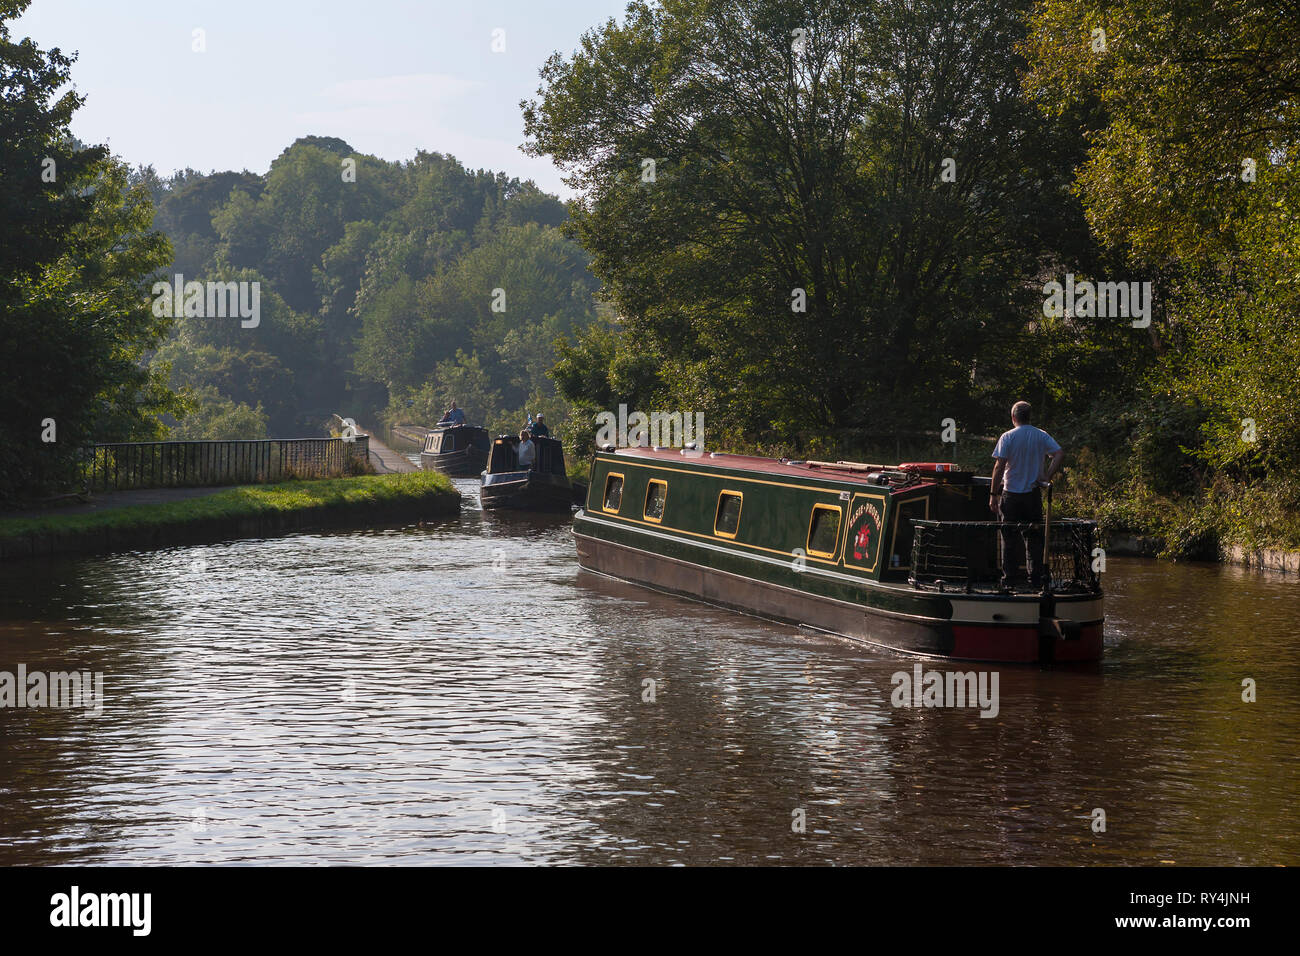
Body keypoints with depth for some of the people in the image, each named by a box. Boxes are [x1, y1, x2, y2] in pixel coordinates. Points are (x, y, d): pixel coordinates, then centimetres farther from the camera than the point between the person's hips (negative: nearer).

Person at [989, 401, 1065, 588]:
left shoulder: (1007, 437, -7)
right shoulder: (1042, 436, 3)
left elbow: (999, 466, -12)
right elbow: (1060, 455, -9)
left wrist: (993, 494, -9)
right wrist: (1047, 477, -5)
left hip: (1011, 494, -3)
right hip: (1034, 494, 3)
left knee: (1010, 539, 3)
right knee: (1035, 537, 11)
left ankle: (1010, 579, 2)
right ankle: (1037, 578, 10)